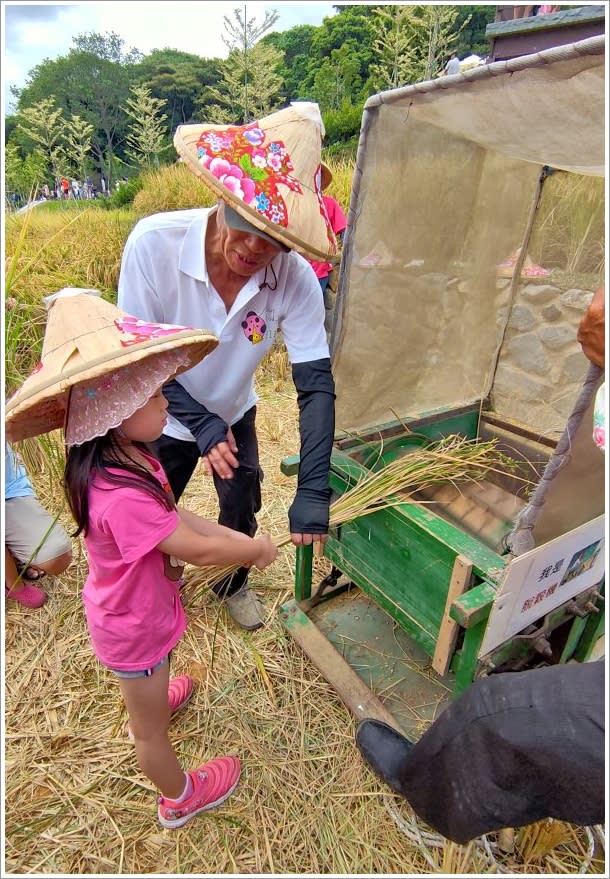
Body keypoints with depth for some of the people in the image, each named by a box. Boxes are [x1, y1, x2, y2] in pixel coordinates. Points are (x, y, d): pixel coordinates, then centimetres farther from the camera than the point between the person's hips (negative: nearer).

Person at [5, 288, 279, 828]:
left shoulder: (126, 456, -13)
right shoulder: (121, 498, -42)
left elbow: (173, 515, -4)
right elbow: (200, 551, -34)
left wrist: (239, 539, -11)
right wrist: (257, 549, -16)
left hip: (137, 608, 8)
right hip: (135, 627, -8)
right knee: (151, 729, 22)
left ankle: (149, 702, 72)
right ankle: (180, 800, 49)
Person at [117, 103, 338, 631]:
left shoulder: (295, 277, -27)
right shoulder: (155, 243, -30)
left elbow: (316, 385, -28)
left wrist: (313, 492, -34)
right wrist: (202, 425, -29)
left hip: (235, 415, 1)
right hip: (166, 420, 0)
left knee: (242, 511, 14)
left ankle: (232, 585, 49)